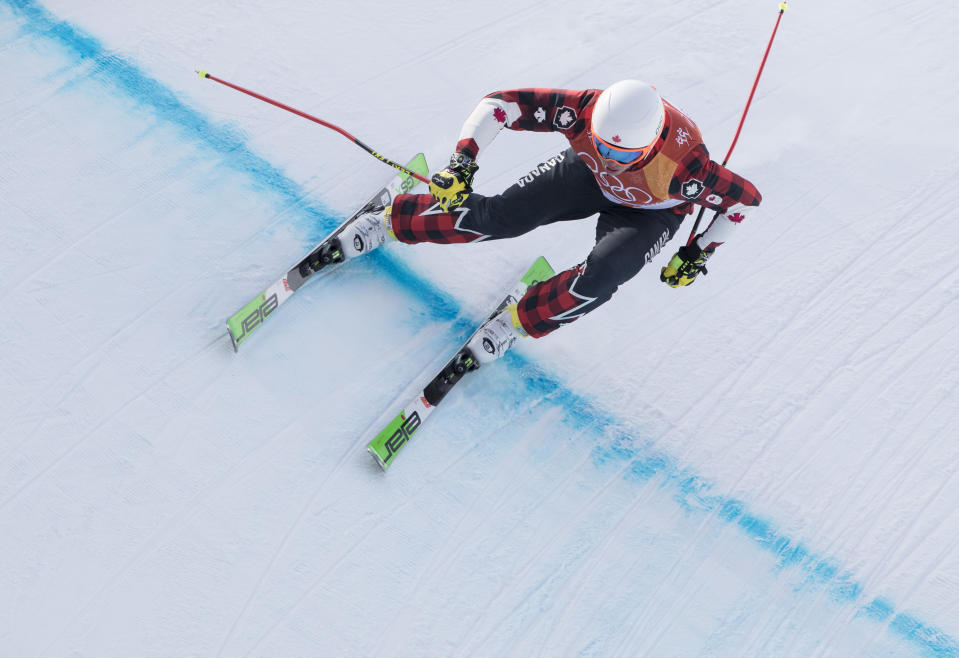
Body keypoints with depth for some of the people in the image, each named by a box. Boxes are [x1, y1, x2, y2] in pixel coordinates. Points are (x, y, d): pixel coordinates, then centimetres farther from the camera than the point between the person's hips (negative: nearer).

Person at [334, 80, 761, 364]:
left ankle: (517, 321, -4)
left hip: (650, 211, -1)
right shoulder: (586, 110, -38)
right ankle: (392, 221, 9)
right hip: (588, 175, 2)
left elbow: (746, 198, -24)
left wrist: (698, 255, -17)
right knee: (496, 216, -12)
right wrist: (462, 161, -41)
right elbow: (499, 103, -30)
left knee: (598, 279, -29)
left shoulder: (683, 164, -42)